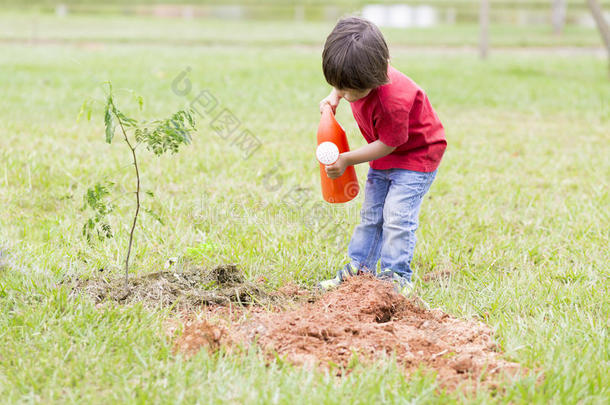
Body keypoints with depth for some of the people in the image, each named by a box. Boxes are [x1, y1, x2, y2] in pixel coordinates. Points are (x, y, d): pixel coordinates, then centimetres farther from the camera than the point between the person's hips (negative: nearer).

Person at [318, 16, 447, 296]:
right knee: (370, 214, 11)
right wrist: (333, 97, -7)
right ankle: (360, 268, 18)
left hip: (417, 155, -8)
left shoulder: (393, 100, -39)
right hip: (384, 157, 8)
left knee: (397, 215, -15)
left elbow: (388, 144, -27)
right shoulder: (359, 78, -16)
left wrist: (346, 160, -24)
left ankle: (396, 277, -8)